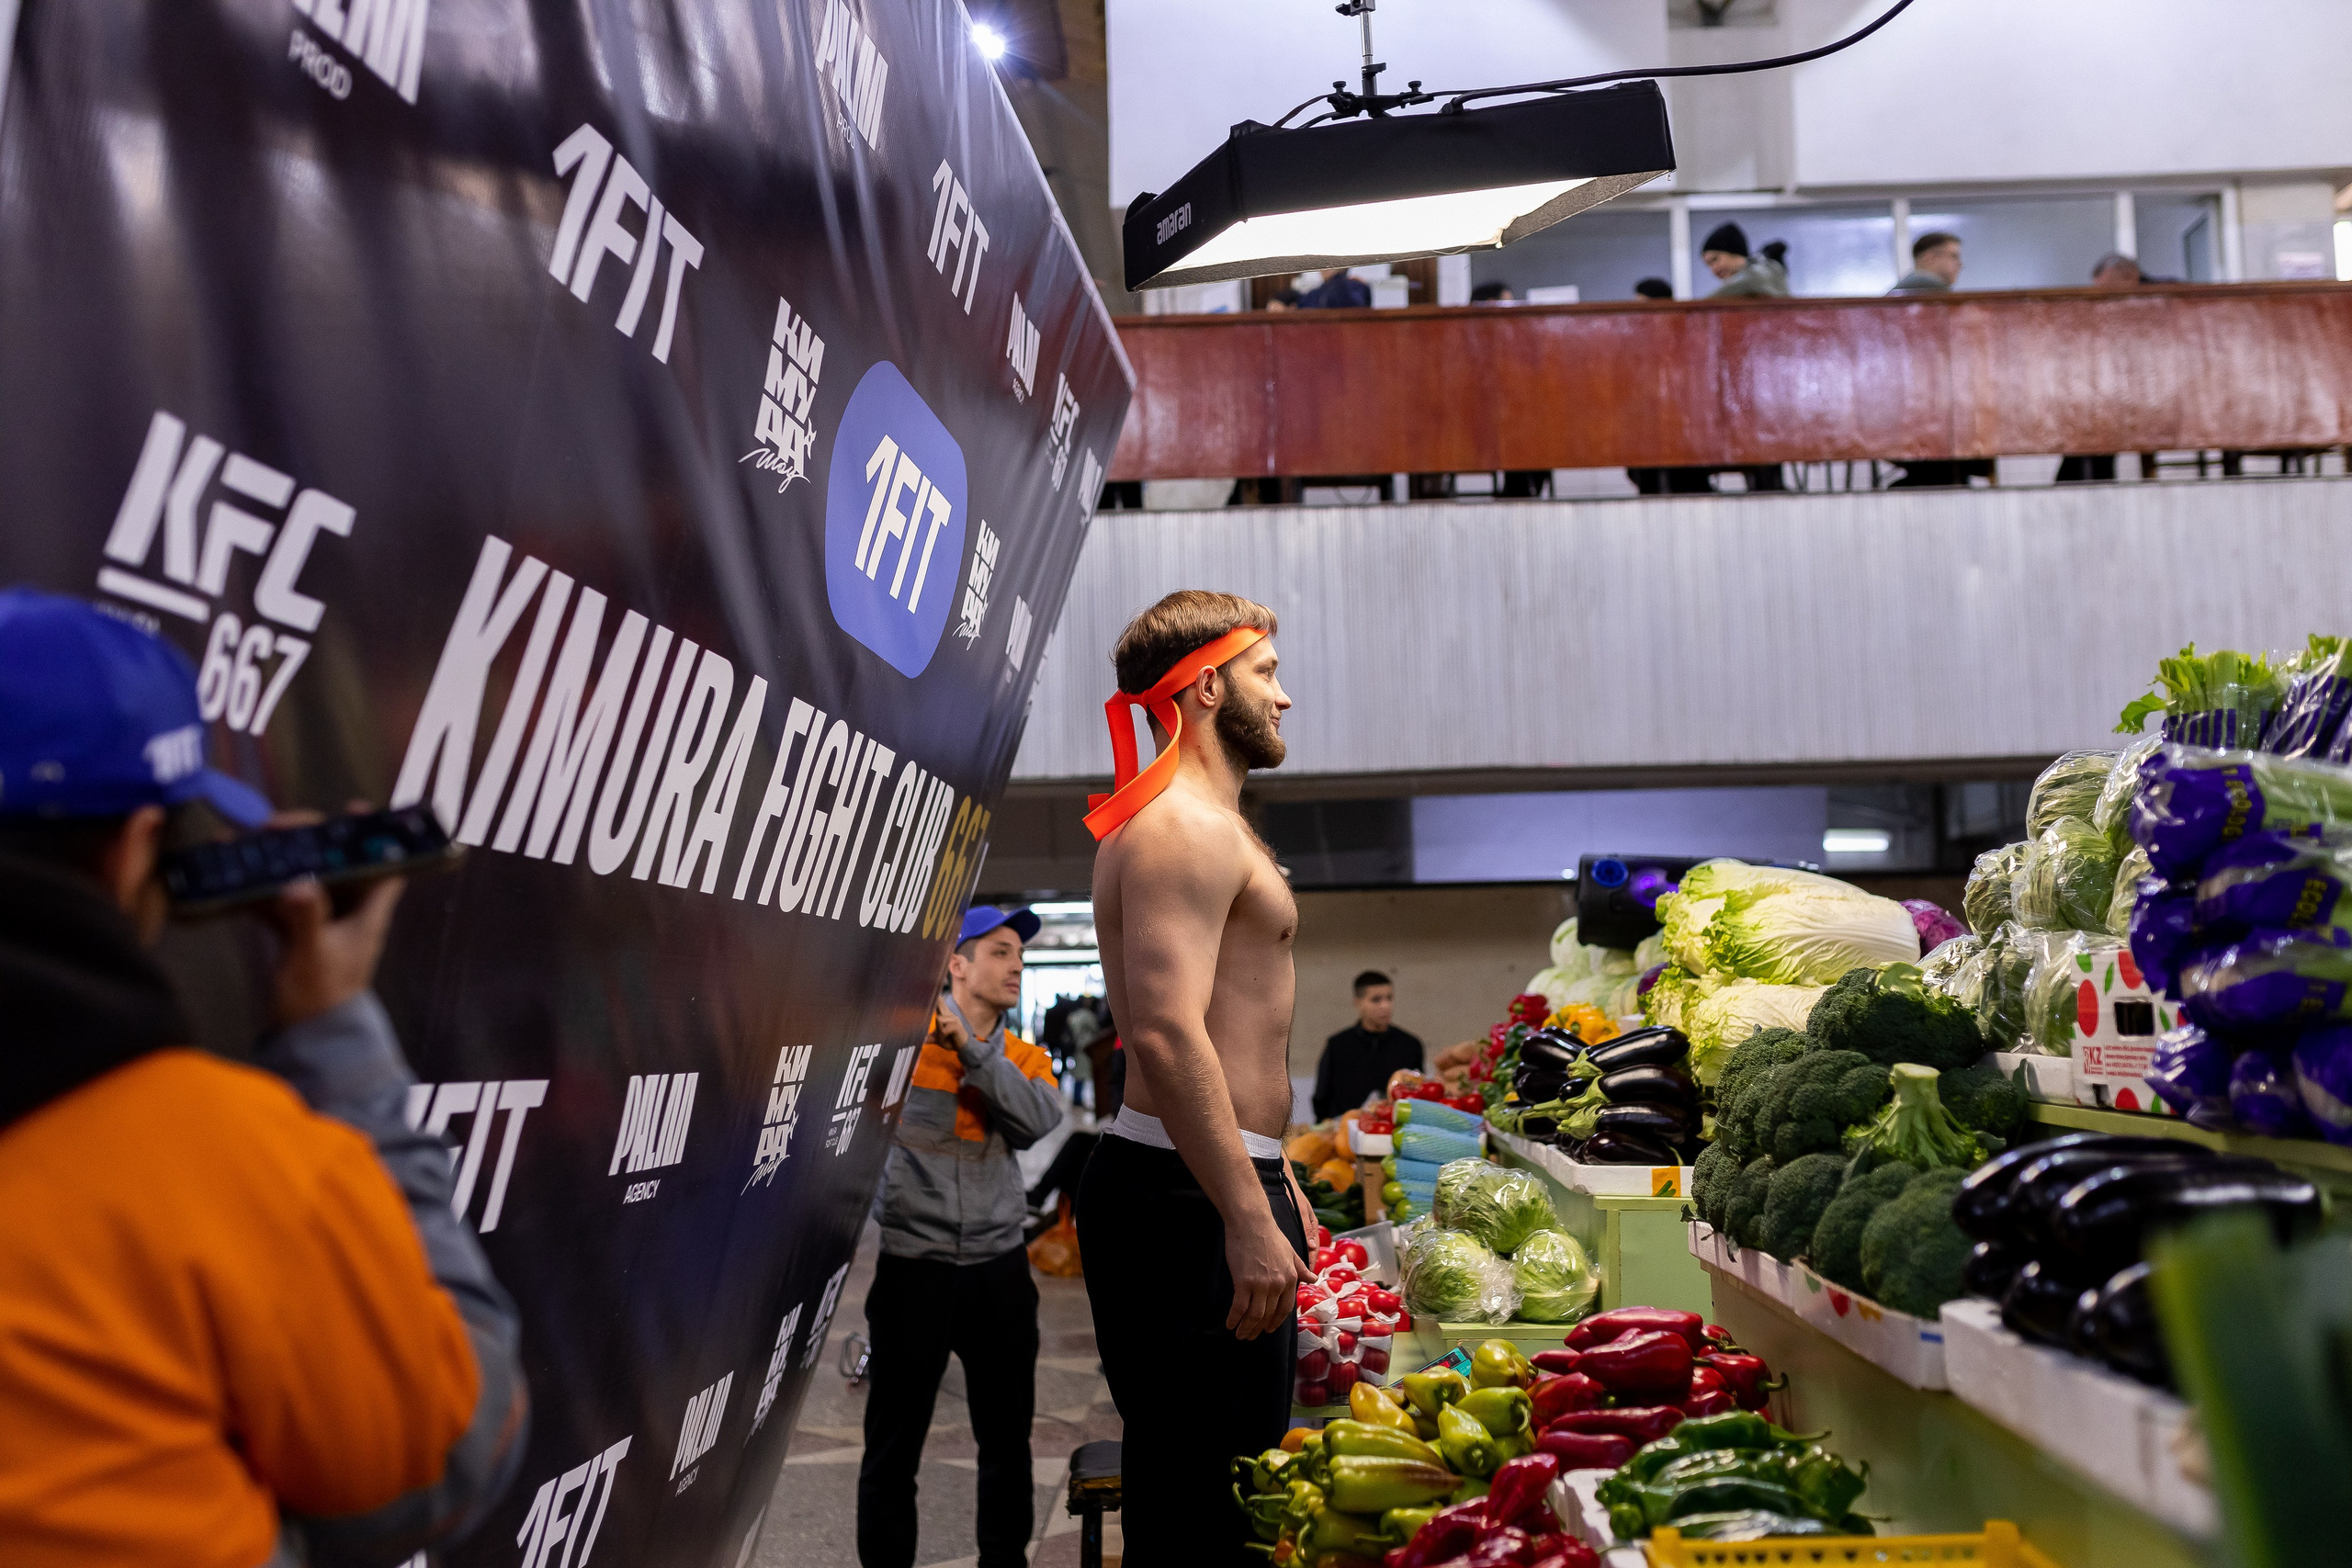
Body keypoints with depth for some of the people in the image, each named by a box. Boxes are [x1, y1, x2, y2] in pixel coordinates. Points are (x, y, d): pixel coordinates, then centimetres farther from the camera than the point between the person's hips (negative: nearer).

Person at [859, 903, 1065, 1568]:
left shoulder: (1026, 1059, 10)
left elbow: (1037, 1120, -11)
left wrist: (970, 1049, -17)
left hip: (999, 1269, 4)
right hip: (914, 1267, -4)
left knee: (1008, 1441, 14)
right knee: (893, 1450, 4)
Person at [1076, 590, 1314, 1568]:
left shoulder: (1201, 825, 22)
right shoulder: (1186, 827, -13)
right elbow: (1168, 1036, -25)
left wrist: (1273, 1178, 28)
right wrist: (1249, 1217, -26)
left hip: (1220, 1183, 11)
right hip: (1189, 1197, -11)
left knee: (1235, 1480, 14)